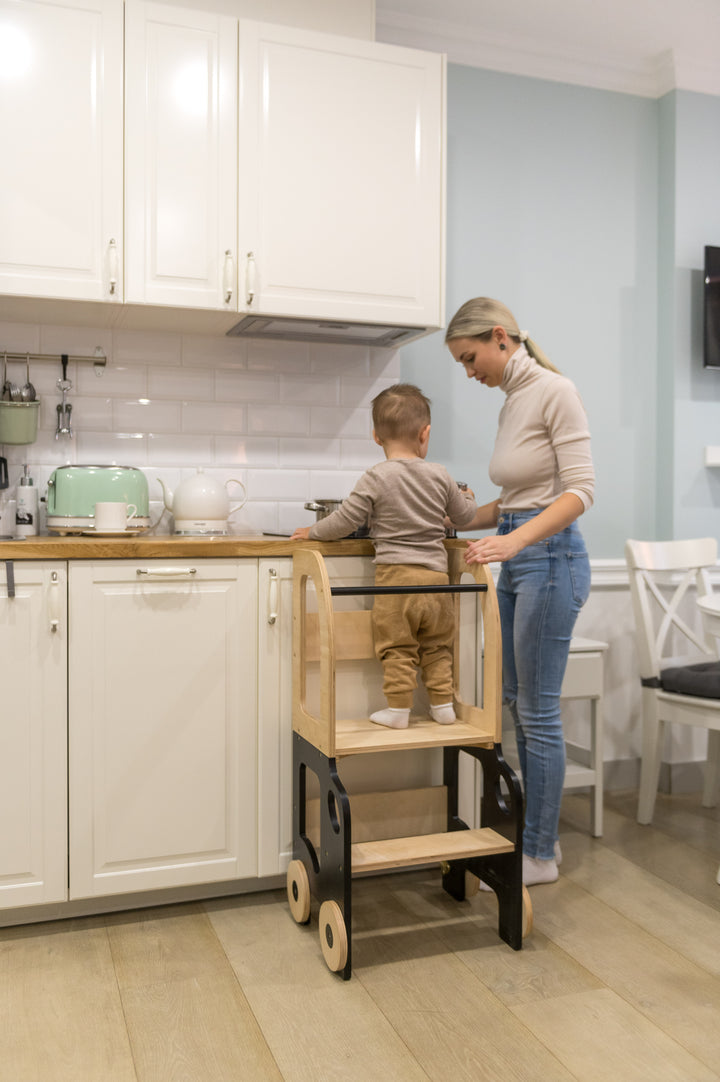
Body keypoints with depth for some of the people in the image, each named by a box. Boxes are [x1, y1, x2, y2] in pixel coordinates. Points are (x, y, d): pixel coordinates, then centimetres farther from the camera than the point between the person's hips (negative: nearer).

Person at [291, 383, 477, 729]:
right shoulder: (440, 476, 4)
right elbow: (464, 515, 18)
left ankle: (398, 709, 11)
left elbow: (345, 521, -8)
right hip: (436, 577, 4)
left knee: (398, 648, 6)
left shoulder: (376, 478, -8)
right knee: (437, 648, 16)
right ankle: (443, 705, 22)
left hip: (395, 575, -4)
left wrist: (312, 531, 9)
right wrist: (468, 501, 41)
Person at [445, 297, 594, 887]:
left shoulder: (555, 391, -11)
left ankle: (541, 854, 14)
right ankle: (538, 833, 29)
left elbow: (579, 488, -19)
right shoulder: (512, 402, 15)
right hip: (516, 560, 9)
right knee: (519, 702, 15)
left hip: (550, 557, -9)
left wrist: (514, 540, -30)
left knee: (537, 711, -1)